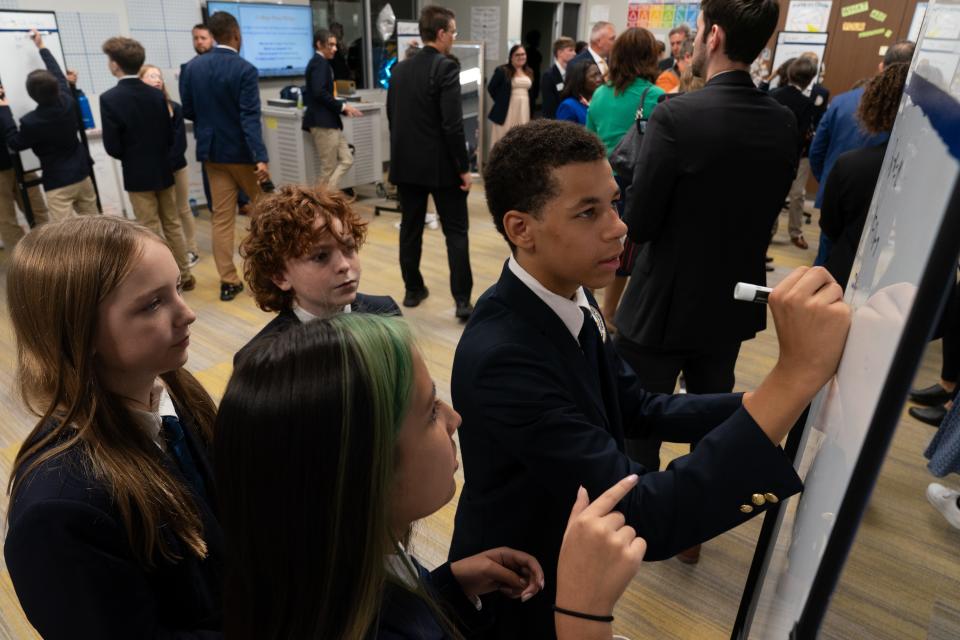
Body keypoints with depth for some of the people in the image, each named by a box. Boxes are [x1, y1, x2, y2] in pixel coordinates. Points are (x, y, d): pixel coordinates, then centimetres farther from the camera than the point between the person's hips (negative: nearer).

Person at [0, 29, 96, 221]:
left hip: (58, 183, -6)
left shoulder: (31, 121, -18)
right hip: (82, 174, 6)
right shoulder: (67, 102, -5)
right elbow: (59, 76, 15)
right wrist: (42, 47, 26)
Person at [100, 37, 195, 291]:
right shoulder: (157, 94, -3)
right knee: (173, 224, 14)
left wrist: (130, 157, 6)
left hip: (137, 175, -4)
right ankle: (184, 276, 22)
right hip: (164, 170, 4)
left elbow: (112, 146, -13)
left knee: (151, 231, 5)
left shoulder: (109, 98, -14)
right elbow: (170, 136, 1)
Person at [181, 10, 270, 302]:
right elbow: (250, 117, -23)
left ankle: (228, 281, 7)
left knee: (221, 217, 6)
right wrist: (261, 158, -27)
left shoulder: (192, 67, 2)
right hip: (241, 151, -4)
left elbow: (187, 110, 6)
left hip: (211, 150, 5)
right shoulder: (245, 70, -14)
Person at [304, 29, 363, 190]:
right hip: (322, 122, -10)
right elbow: (319, 93, -23)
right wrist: (343, 106, -15)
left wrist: (343, 109, 8)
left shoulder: (319, 62, 20)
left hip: (328, 121, 10)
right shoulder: (320, 62, -10)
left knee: (346, 160, 9)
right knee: (328, 169, -4)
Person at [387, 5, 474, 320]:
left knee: (410, 229, 13)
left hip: (406, 163, 6)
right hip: (441, 165, -6)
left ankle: (413, 290, 22)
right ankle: (462, 301, 0)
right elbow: (452, 124, -19)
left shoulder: (400, 68, 8)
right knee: (456, 232, 1)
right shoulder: (446, 67, -13)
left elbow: (392, 117, 13)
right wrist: (464, 168, -12)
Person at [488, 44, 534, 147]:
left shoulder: (529, 72, 13)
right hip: (507, 110, -5)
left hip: (524, 111, 5)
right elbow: (491, 88, -4)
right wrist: (501, 102, -1)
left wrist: (529, 105, 11)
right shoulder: (502, 70, -5)